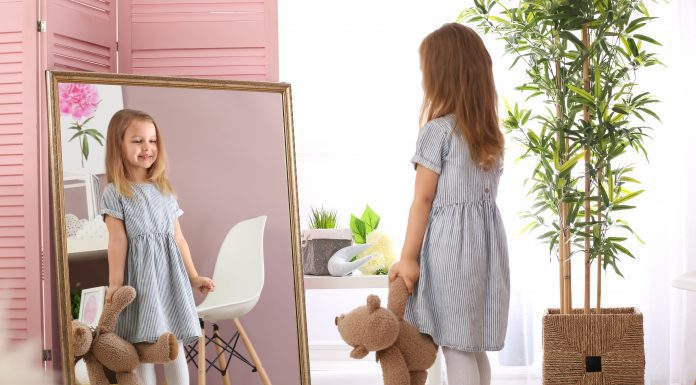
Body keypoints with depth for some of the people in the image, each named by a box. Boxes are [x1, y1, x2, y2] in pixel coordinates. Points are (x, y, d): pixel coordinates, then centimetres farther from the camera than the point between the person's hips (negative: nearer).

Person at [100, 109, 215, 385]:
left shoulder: (164, 190, 13)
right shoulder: (114, 192, -2)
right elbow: (118, 241, -7)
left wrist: (193, 276, 14)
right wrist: (115, 284, -12)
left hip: (171, 274, 4)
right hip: (140, 277, -4)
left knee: (176, 342, 7)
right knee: (144, 344, -2)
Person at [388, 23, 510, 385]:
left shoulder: (437, 130, -12)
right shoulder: (492, 133, 10)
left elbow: (423, 200, -11)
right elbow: (484, 190, 8)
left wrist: (407, 257, -5)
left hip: (451, 244, -7)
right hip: (487, 239, 7)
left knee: (456, 347, -1)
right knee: (474, 345, 15)